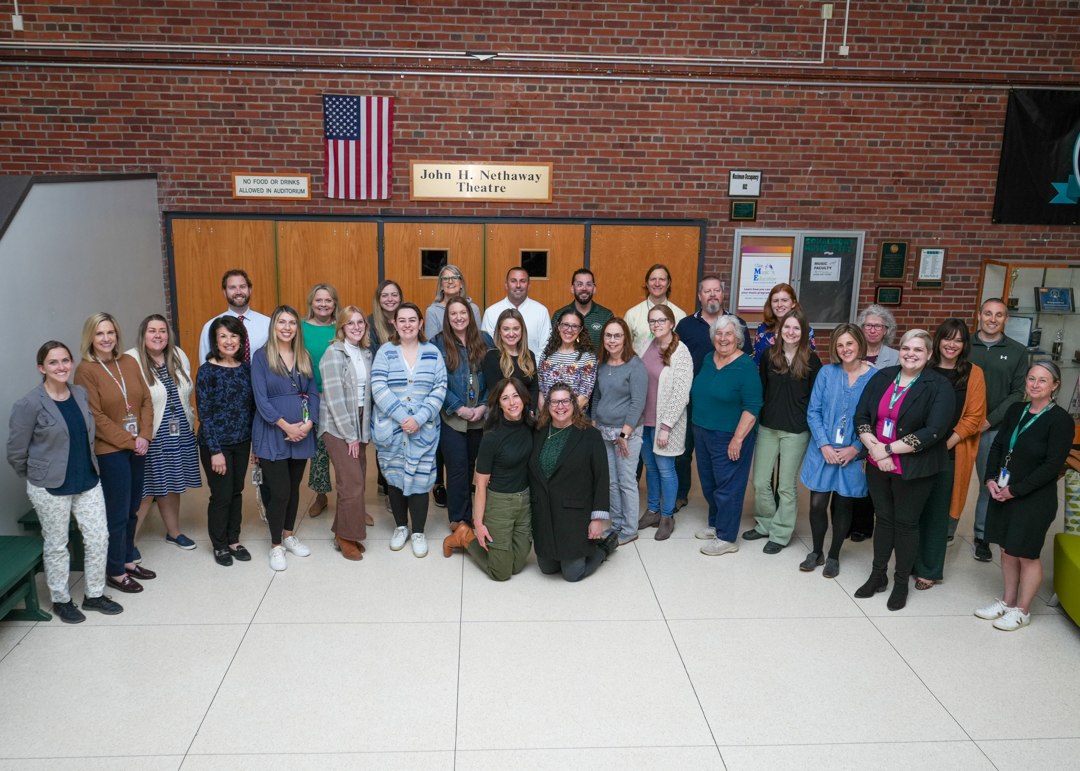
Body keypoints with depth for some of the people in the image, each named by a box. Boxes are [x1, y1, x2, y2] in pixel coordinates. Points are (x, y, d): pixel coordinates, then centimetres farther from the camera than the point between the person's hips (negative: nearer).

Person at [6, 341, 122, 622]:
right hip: (51, 489, -5)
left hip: (88, 483, 5)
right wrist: (37, 477, 3)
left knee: (99, 538, 8)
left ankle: (94, 595, 26)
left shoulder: (81, 394, 2)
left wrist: (89, 468, 15)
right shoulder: (29, 405, -15)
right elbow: (16, 453, -8)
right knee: (56, 545, 9)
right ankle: (61, 600, 28)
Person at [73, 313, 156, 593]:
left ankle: (129, 560, 29)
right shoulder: (86, 370, -9)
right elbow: (95, 417, -12)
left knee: (133, 509, 14)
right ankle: (115, 572, 16)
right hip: (109, 451, -5)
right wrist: (129, 441, -12)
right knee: (118, 513, 2)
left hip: (137, 447, 5)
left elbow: (146, 400, 8)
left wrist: (144, 436, -5)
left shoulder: (129, 362, 6)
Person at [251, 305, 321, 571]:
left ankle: (288, 535, 31)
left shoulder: (304, 357, 9)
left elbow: (313, 393, 7)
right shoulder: (261, 356, -5)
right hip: (272, 434, -4)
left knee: (294, 487, 13)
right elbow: (261, 398, -11)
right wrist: (286, 426, -16)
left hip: (301, 433, 4)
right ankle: (276, 545, 12)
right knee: (280, 492, -5)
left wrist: (308, 423, -9)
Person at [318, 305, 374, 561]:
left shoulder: (365, 354, 10)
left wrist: (364, 429, 4)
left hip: (359, 424, 6)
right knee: (352, 482, -10)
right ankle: (346, 537, 5)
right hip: (337, 426, -6)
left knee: (357, 480, 7)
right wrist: (349, 434, -15)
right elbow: (334, 397, -15)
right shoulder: (333, 354, -11)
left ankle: (343, 532, 22)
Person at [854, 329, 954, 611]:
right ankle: (878, 576, 29)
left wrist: (889, 449, -19)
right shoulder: (882, 378, 4)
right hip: (878, 465, 4)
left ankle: (901, 583, 24)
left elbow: (934, 431, -18)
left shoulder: (938, 386, -9)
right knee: (884, 519, 15)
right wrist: (874, 448, -15)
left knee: (906, 523, 8)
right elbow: (861, 416, 2)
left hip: (913, 469, -4)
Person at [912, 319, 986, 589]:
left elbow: (974, 417, -4)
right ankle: (910, 563, 21)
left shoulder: (973, 374, -1)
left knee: (937, 511, 6)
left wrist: (945, 444, -12)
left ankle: (930, 569, 19)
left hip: (950, 453, -2)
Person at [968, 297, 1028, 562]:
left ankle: (982, 536, 21)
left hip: (994, 429, 1)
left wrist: (990, 420, -10)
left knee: (990, 484, 7)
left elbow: (1017, 393, 2)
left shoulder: (1017, 352, 6)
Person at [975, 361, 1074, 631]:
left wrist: (1015, 490, -16)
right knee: (1006, 549, 15)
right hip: (1003, 494, 6)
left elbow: (1053, 465, -17)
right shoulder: (1015, 411, 5)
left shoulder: (1060, 420, -13)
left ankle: (1022, 610, 22)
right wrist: (990, 479, -5)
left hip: (1034, 499, -6)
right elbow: (998, 446, 9)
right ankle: (1008, 601, 31)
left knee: (1026, 554, 5)